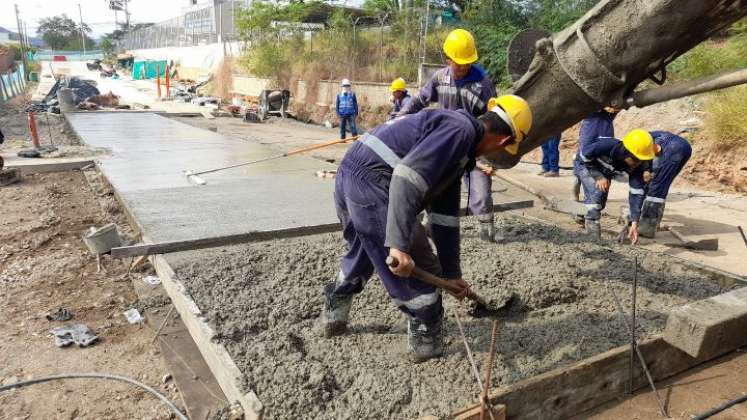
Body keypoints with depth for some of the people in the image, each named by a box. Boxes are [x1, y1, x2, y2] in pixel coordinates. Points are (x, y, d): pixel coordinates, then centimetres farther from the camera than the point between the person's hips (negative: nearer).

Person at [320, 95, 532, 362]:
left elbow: (445, 217, 25)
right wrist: (399, 244, -24)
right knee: (421, 269, 6)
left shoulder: (460, 151, 22)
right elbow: (407, 177, -24)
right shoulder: (461, 129, -9)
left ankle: (333, 318, 49)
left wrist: (451, 273, 29)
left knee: (361, 253, 32)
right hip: (372, 184, -11)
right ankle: (426, 342, 23)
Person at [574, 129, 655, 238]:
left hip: (604, 172, 5)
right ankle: (592, 224, -14)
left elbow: (636, 192, -23)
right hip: (584, 164, -5)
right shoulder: (606, 146, -42)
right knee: (596, 192, -27)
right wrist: (598, 176, -29)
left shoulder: (637, 166, -25)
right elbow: (583, 156, -26)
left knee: (601, 202, 5)